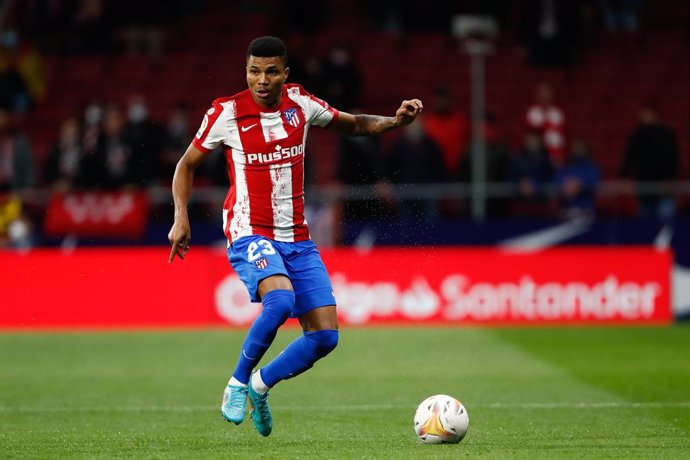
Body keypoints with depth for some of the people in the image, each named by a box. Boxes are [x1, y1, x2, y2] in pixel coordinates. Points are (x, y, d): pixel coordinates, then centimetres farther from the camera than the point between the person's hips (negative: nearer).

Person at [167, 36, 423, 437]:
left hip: (297, 238, 5)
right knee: (281, 299, -34)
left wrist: (395, 121, 0)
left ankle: (260, 387, 19)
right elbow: (187, 165, 6)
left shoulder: (299, 103, 2)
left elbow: (354, 124, 18)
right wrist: (181, 218, -7)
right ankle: (238, 383, -13)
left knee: (325, 335, -4)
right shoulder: (227, 112, -7)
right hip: (250, 234, -5)